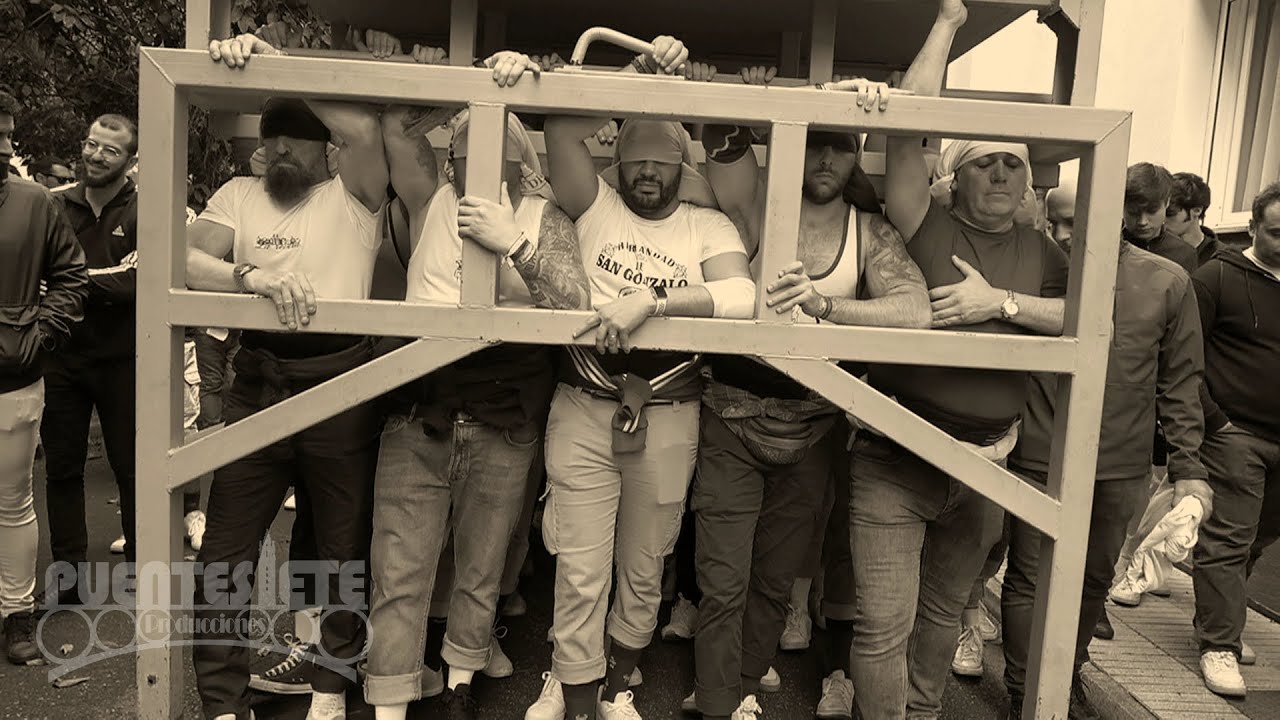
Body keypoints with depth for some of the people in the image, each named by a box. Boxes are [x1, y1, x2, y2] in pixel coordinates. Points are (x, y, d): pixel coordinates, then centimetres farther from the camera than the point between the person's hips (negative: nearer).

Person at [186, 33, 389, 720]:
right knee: (224, 554, 5)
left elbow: (363, 128, -16)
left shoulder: (353, 196, 4)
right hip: (256, 385, 3)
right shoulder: (239, 194, 13)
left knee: (344, 548, 9)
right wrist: (253, 275, -20)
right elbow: (186, 259, -2)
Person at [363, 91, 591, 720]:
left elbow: (575, 306, -11)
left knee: (481, 570, 15)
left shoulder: (545, 219, 2)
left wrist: (515, 243, -19)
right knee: (399, 574, 3)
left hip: (505, 425, 0)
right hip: (418, 413, 1)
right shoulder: (434, 201, 6)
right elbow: (396, 123, 2)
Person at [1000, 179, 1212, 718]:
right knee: (1028, 581, 6)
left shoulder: (1168, 282, -2)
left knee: (1094, 581, 17)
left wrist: (1188, 468, 2)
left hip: (1121, 470, 2)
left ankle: (1068, 675, 40)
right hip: (1038, 463, -1)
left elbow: (1180, 382, 4)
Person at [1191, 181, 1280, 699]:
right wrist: (1209, 419, -13)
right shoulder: (1219, 277, -6)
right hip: (1235, 433, -6)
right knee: (1226, 542, -3)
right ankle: (1219, 647, 4)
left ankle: (1214, 613, 31)